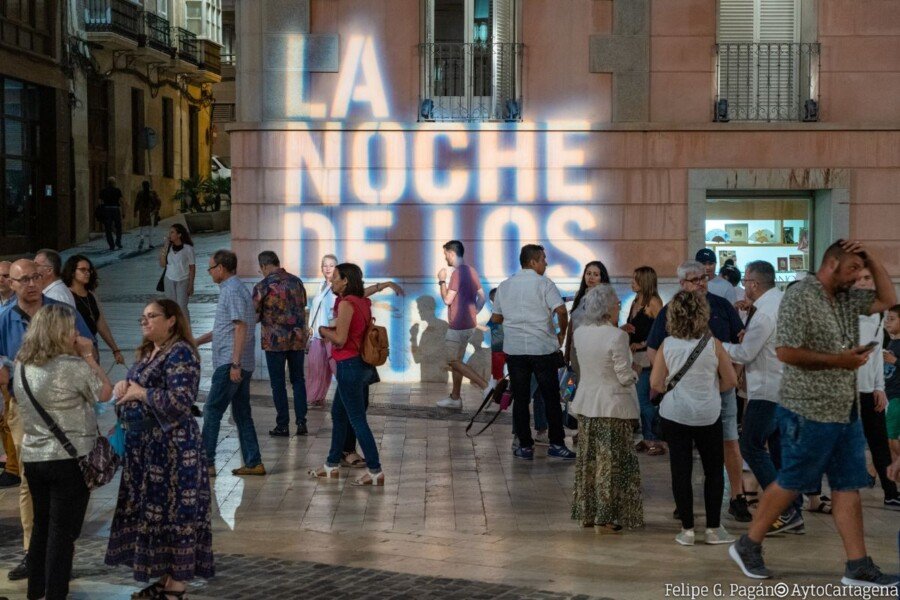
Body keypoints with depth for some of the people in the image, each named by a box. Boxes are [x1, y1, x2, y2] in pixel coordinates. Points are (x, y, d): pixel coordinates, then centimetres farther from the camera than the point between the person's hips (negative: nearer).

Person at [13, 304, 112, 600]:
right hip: (70, 459, -7)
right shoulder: (72, 366, -18)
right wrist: (89, 356, -2)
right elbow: (105, 393, -4)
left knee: (41, 526, 19)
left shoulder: (22, 364, 5)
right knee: (63, 531, 1)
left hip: (33, 457, 7)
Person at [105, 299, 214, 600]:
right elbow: (134, 390, 23)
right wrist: (124, 386, 1)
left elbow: (180, 402, -23)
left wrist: (140, 393, -16)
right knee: (152, 512, 13)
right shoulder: (147, 352, 16)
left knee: (175, 513, -4)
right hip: (144, 447, 10)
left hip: (172, 448, -10)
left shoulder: (180, 353, -13)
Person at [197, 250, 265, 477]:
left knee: (211, 411, -5)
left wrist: (235, 364, -24)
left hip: (230, 364, -10)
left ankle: (206, 463, -3)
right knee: (241, 413, 11)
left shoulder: (232, 291, -13)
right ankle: (253, 463, 13)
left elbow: (241, 328, -20)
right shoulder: (231, 289, 19)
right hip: (240, 364, 10)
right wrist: (197, 341, 28)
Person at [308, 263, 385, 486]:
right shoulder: (362, 302, 11)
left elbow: (340, 339, -20)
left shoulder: (346, 303, -17)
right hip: (360, 364, 10)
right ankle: (332, 465, 28)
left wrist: (323, 330, -1)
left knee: (357, 419, -4)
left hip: (349, 365, -10)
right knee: (338, 413, 19)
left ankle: (375, 471, -1)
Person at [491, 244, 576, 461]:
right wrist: (562, 333, 1)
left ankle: (525, 446, 8)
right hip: (543, 348, -3)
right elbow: (561, 311, -15)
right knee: (551, 397, 6)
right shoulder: (543, 283, -4)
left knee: (520, 399, 7)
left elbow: (496, 318, 14)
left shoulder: (504, 286, 10)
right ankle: (556, 444, 9)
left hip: (514, 349, 3)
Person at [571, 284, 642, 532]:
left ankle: (586, 513, 23)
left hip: (586, 404, 6)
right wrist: (634, 374, 4)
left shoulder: (580, 333, 1)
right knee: (611, 462, 3)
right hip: (613, 405, -6)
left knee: (588, 459, 16)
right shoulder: (617, 337, -19)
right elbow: (625, 377, -17)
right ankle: (606, 518, 6)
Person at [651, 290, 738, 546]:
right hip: (707, 415, -1)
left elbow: (655, 383, -2)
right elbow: (730, 381, 0)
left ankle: (687, 529, 8)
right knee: (714, 470, 12)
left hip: (674, 414, 1)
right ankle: (713, 529, 13)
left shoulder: (667, 345, -5)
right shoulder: (712, 344, -7)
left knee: (681, 471, 6)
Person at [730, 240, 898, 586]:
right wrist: (839, 360, -19)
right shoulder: (799, 297, -13)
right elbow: (786, 351, -20)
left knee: (848, 486, 6)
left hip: (846, 412, 8)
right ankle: (748, 546, 17)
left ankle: (858, 567, 8)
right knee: (791, 483, 2)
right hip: (808, 411, -8)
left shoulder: (847, 298, 11)